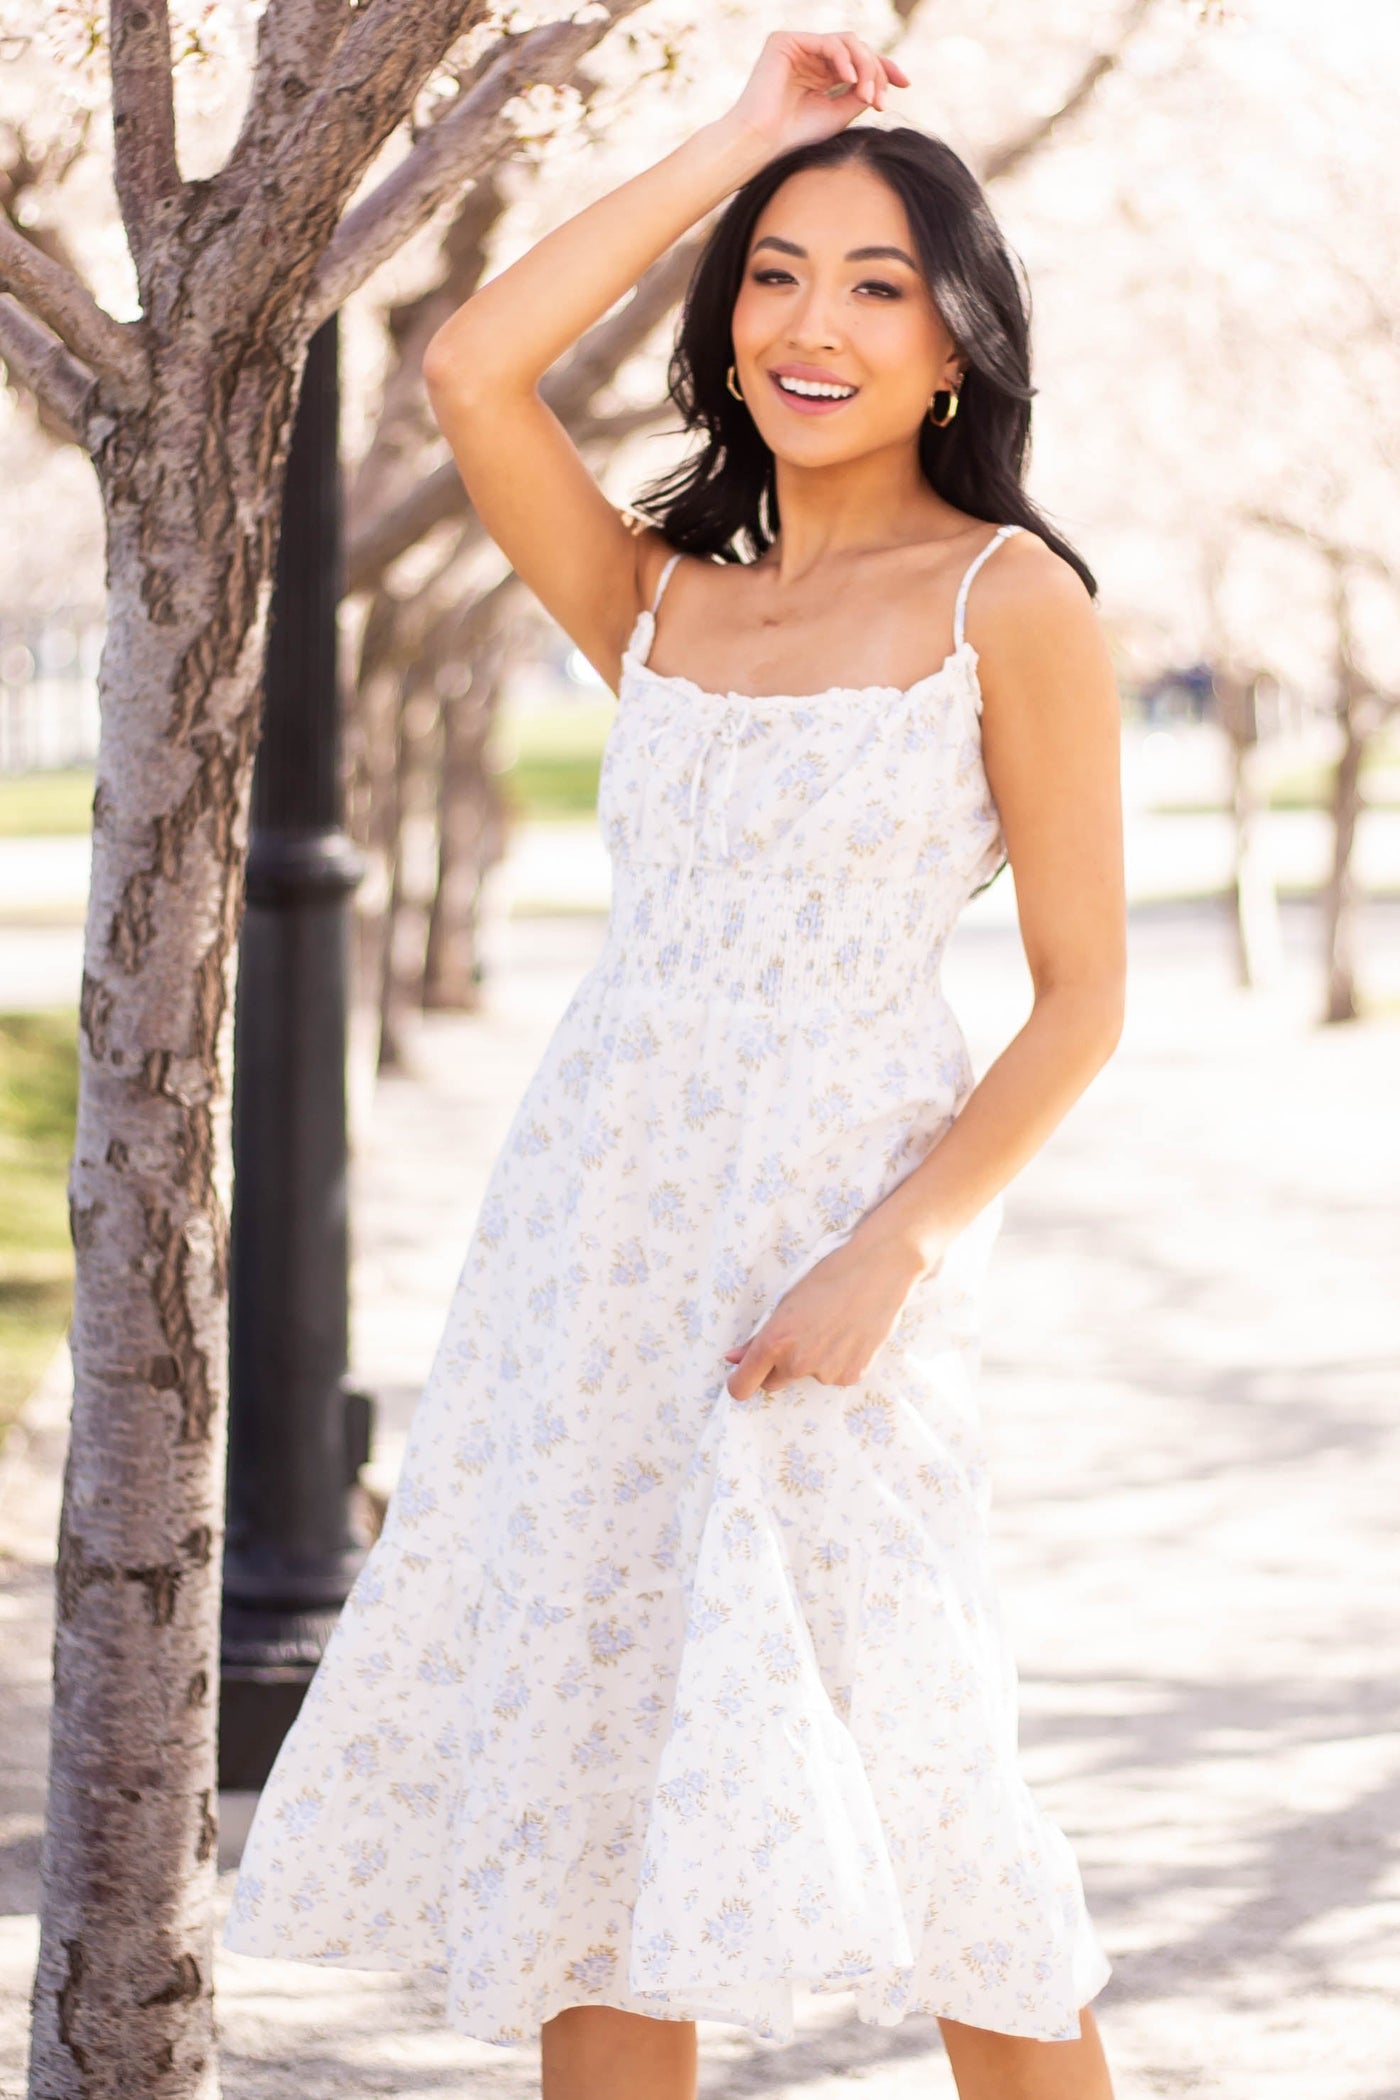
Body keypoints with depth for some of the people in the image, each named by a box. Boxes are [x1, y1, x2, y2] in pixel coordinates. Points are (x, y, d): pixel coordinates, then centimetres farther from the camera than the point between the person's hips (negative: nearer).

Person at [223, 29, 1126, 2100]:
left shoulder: (1005, 594, -1)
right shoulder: (664, 601, 13)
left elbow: (1083, 994, -4)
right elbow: (472, 370, -2)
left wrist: (895, 1251, -16)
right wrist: (728, 146, 4)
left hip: (829, 1224, -5)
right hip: (596, 1214, 5)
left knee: (904, 1797, -5)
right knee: (579, 1788, 5)